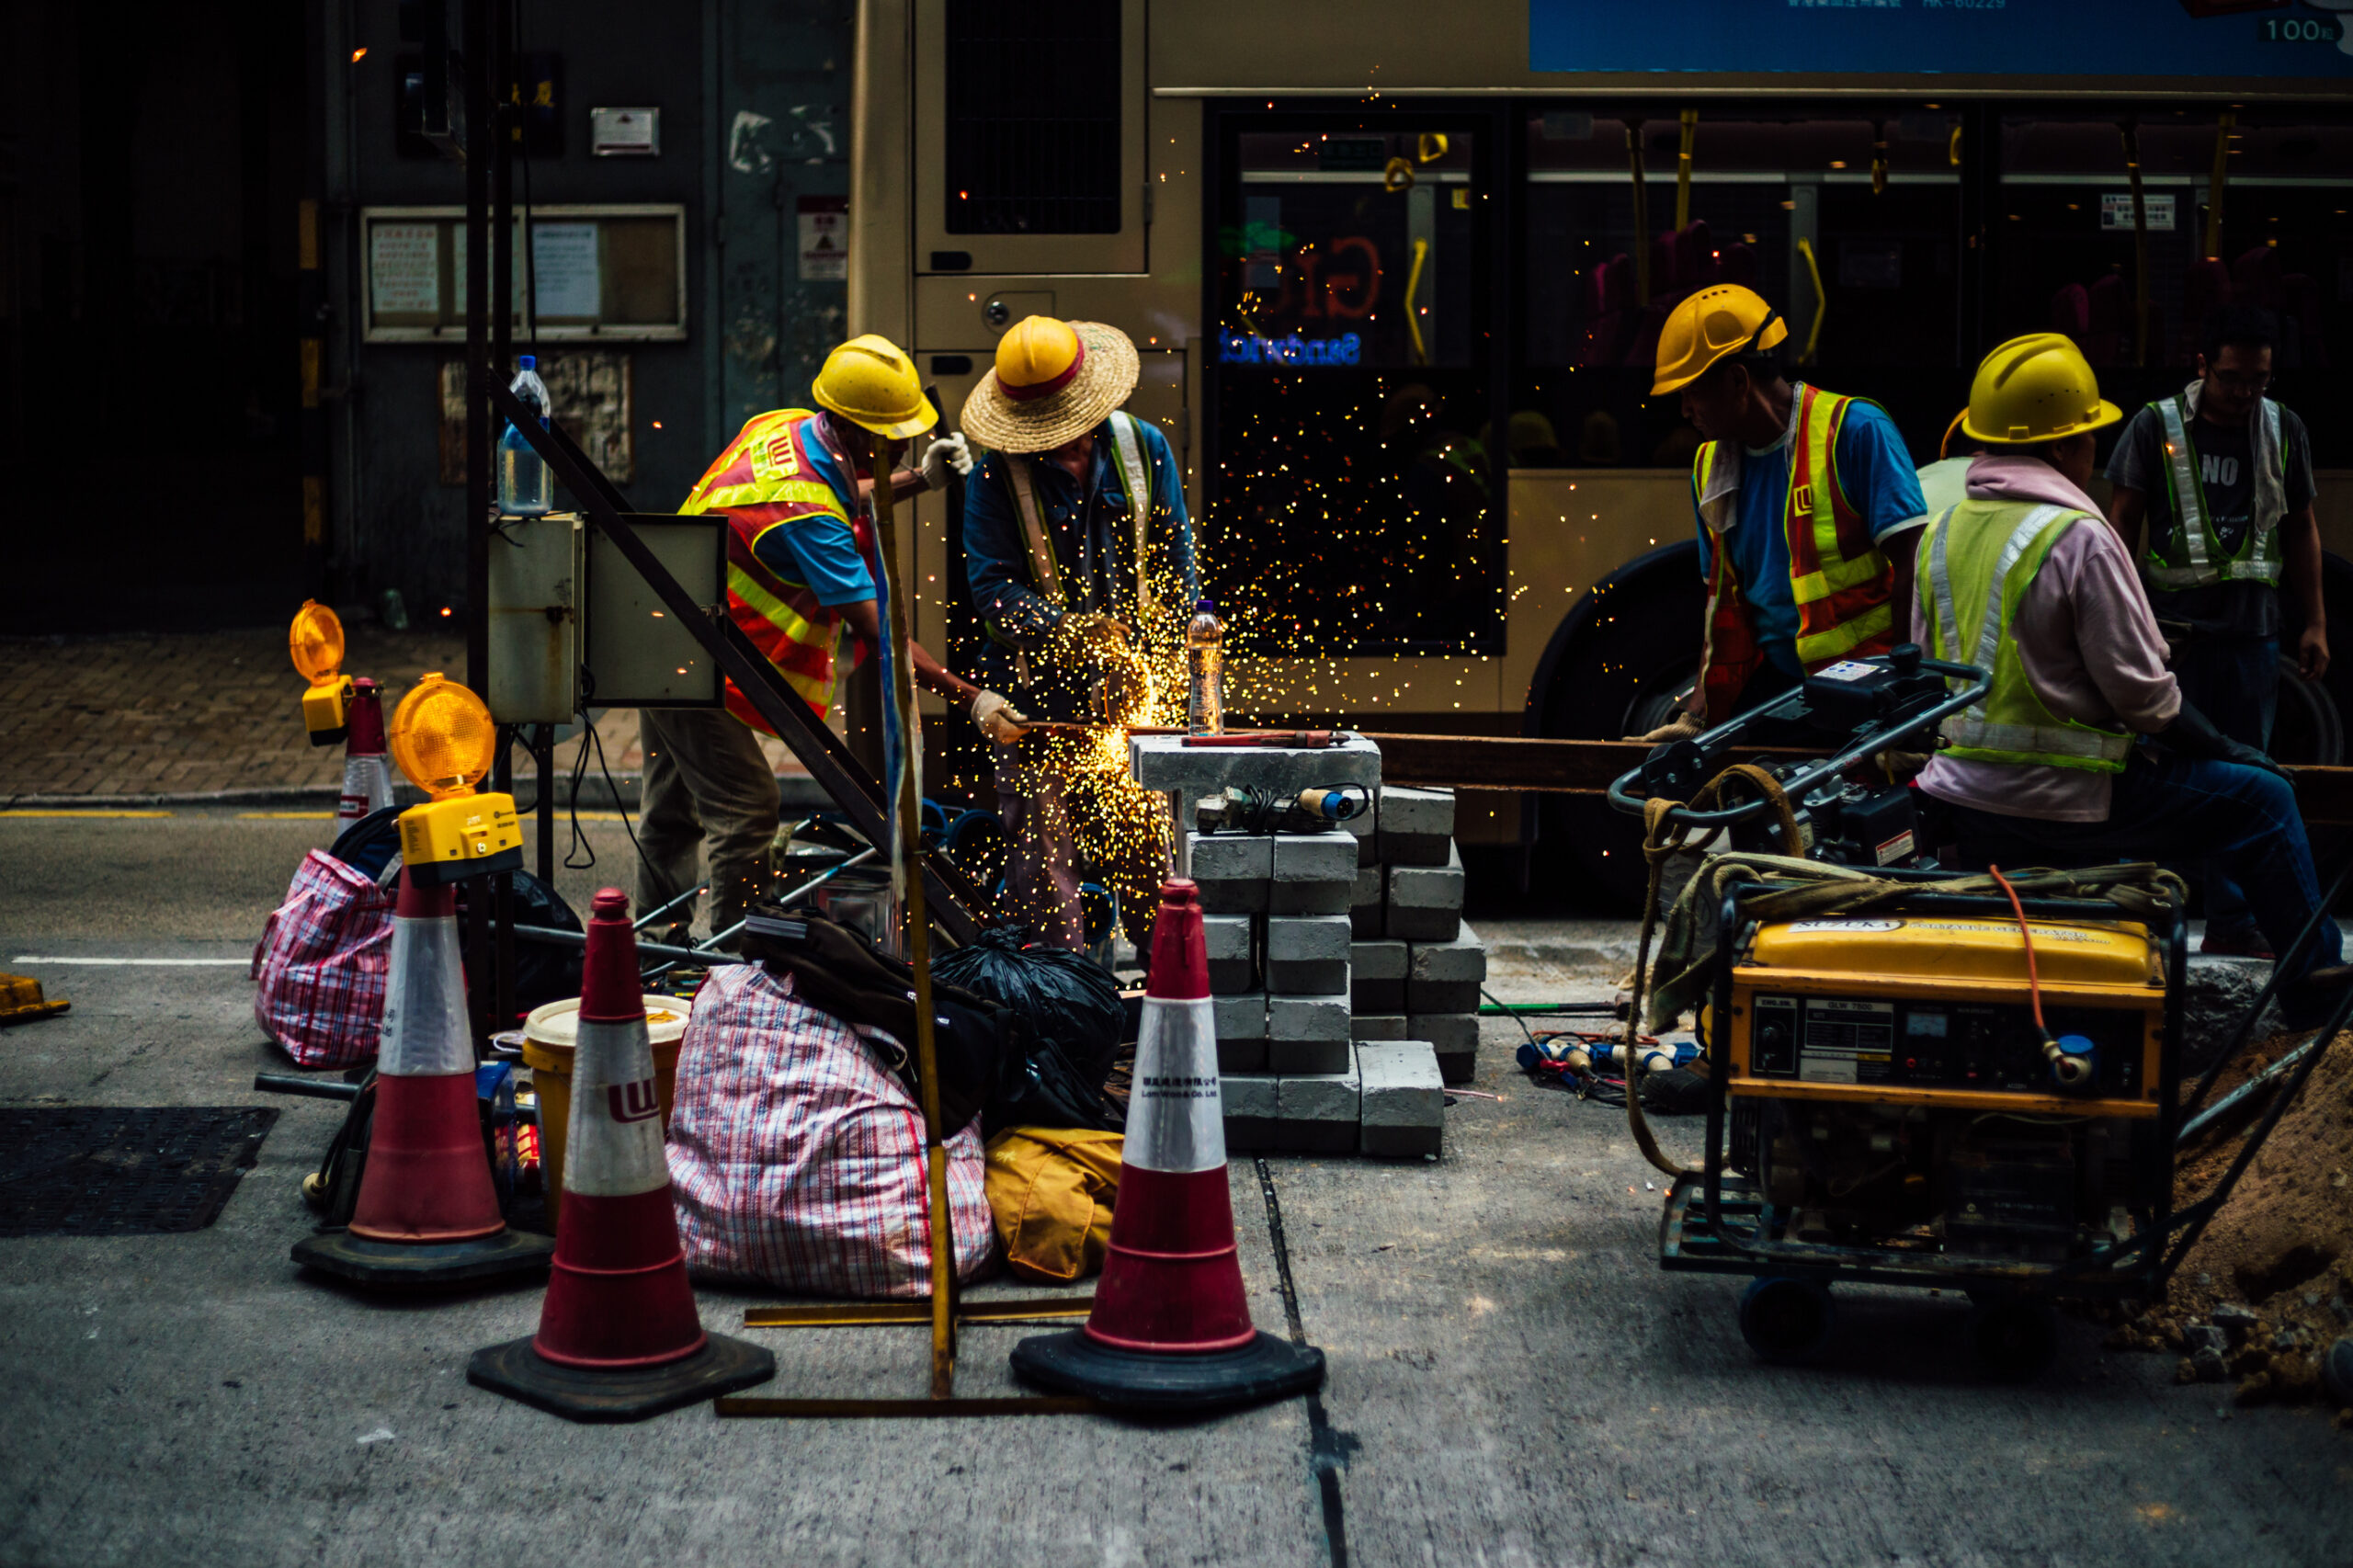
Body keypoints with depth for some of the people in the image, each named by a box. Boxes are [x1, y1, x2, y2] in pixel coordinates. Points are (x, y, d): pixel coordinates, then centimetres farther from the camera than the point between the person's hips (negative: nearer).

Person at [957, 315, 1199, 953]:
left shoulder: (1143, 448, 1)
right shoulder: (996, 476, -9)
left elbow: (1176, 566, 8)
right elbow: (993, 590, -12)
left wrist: (1162, 663, 1)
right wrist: (1067, 631, -26)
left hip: (1128, 683, 3)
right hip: (1038, 691, -3)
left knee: (1145, 838, 8)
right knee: (1043, 844, -1)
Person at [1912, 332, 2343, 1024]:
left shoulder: (1941, 531, 7)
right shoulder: (2078, 537, -16)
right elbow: (2139, 688, -13)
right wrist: (2219, 746, 2)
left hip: (1962, 797, 8)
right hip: (2063, 799, -7)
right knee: (2259, 795, 4)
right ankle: (2314, 980, 14)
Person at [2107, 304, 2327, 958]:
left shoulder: (2284, 431, 9)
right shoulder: (2156, 425, -1)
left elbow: (2301, 528, 15)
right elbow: (2125, 522, 2)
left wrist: (2313, 623, 12)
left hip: (2252, 631, 3)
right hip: (2173, 628, -3)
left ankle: (2232, 922, 11)